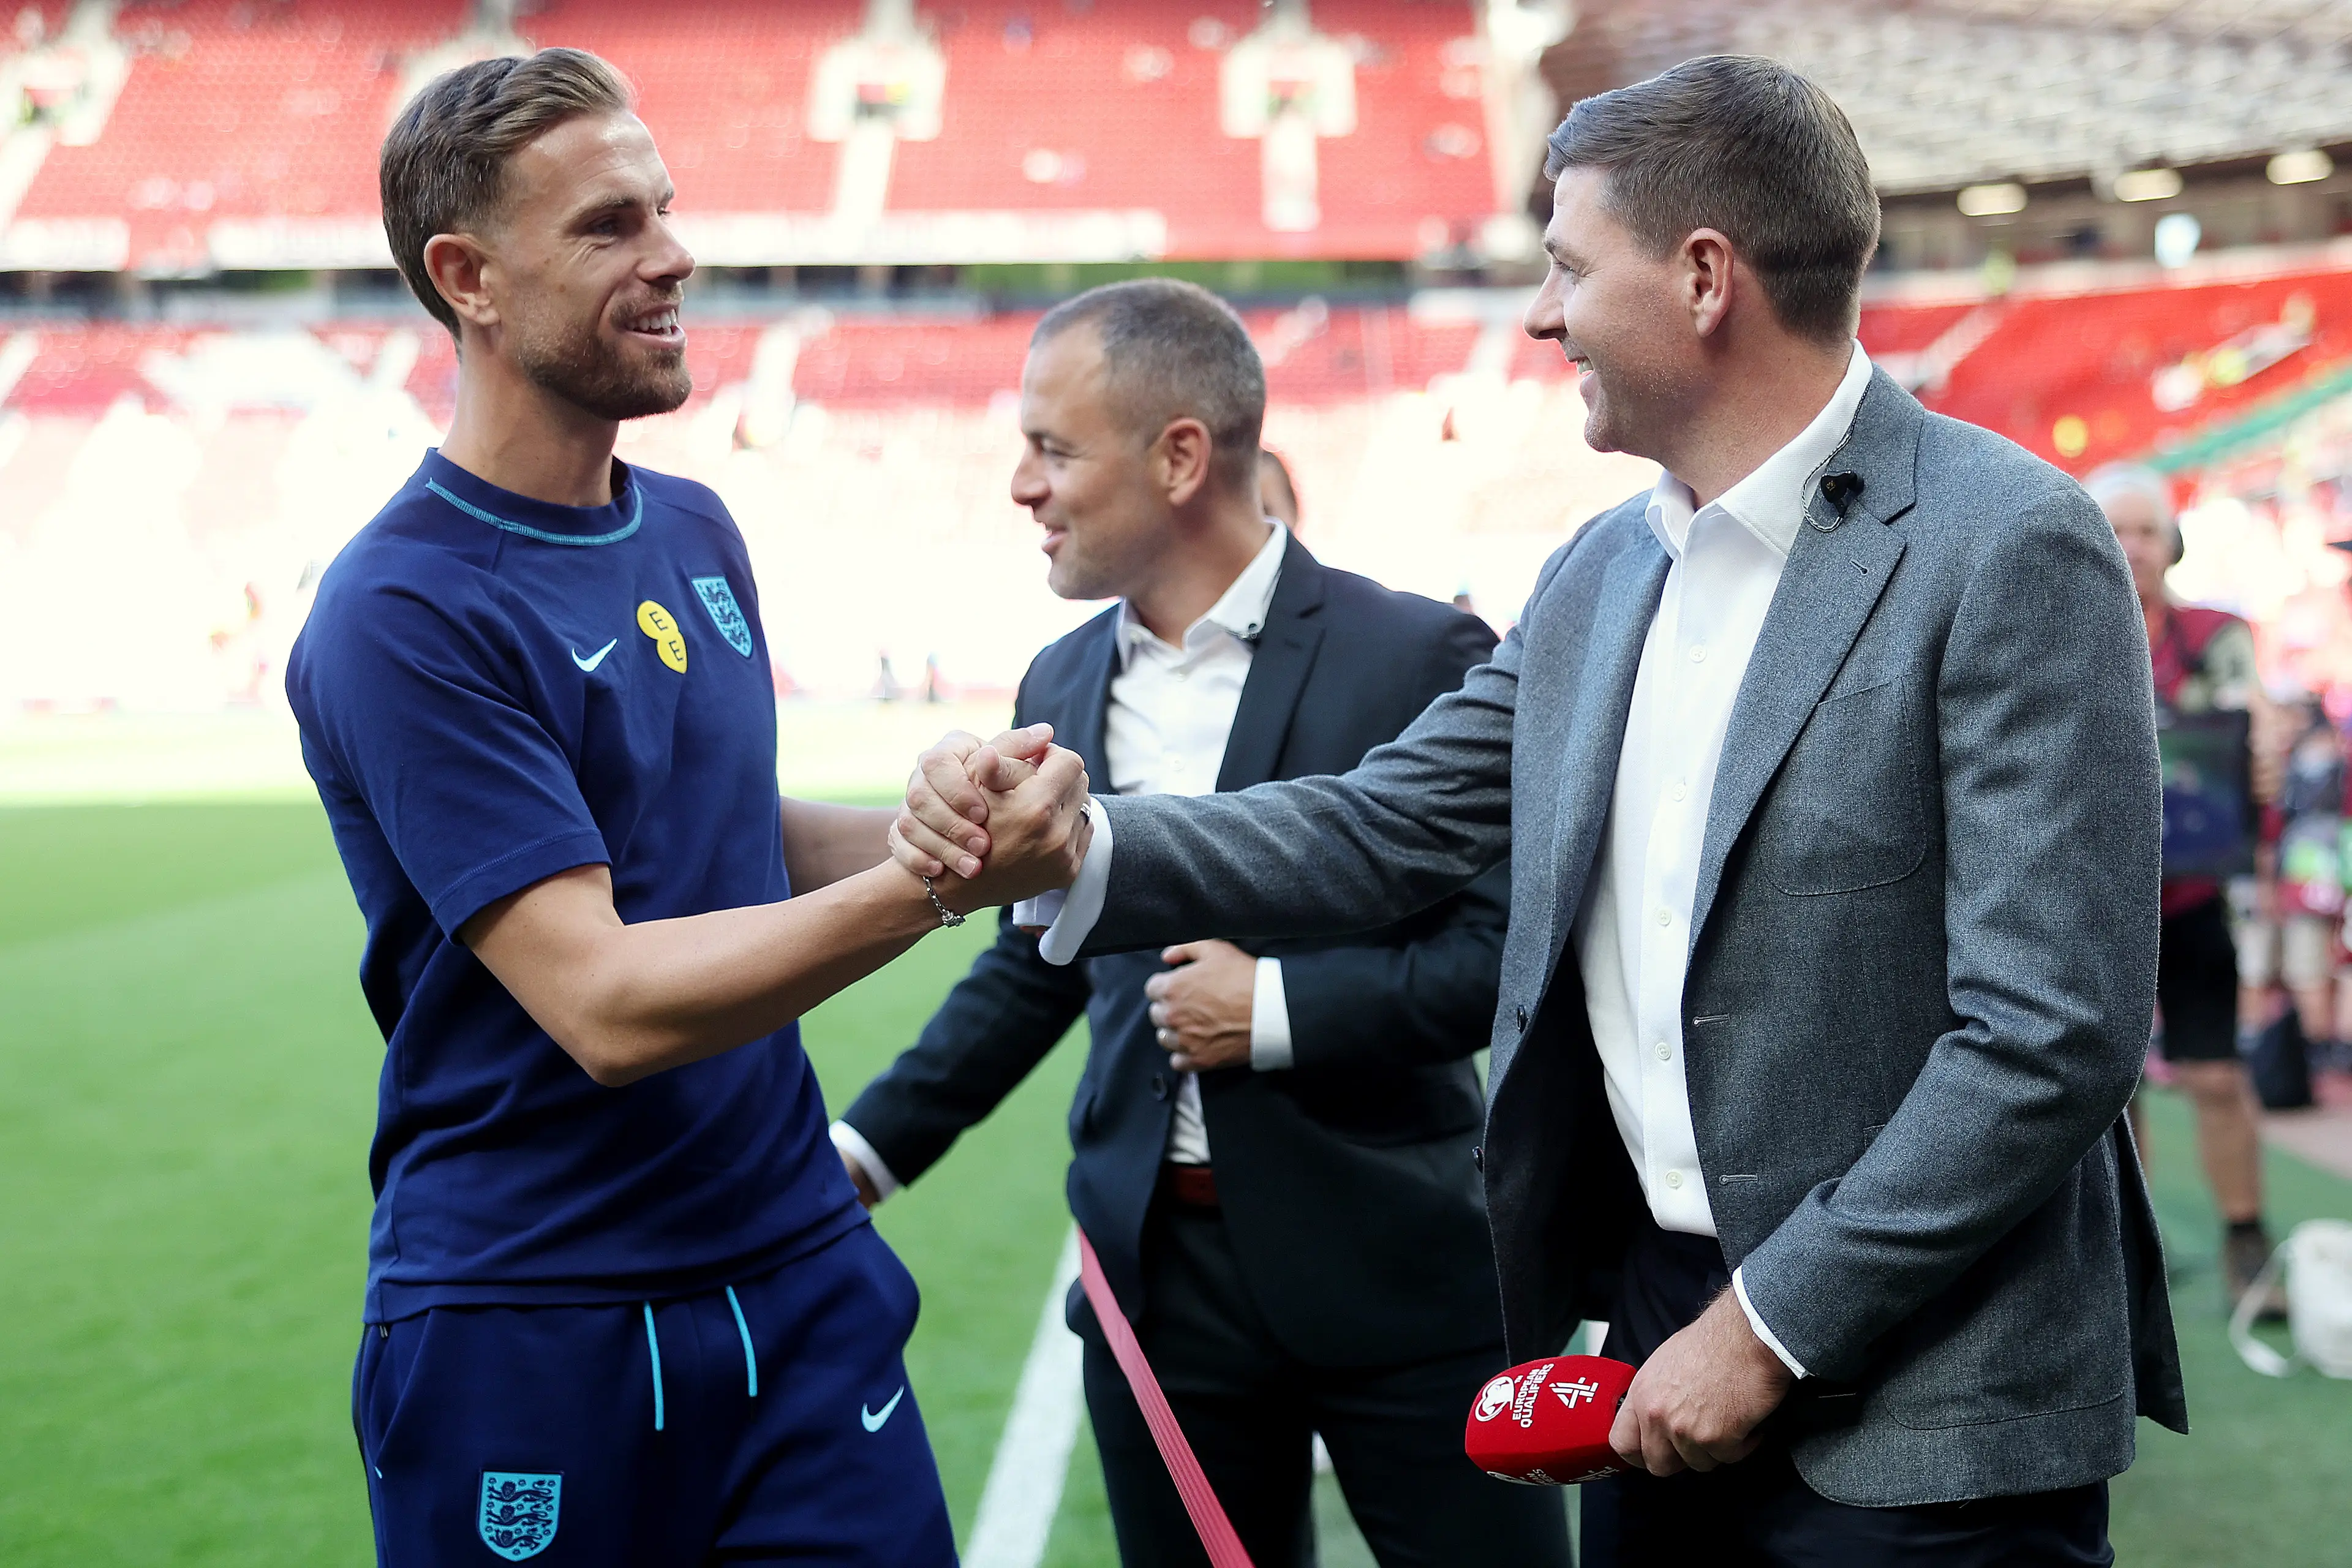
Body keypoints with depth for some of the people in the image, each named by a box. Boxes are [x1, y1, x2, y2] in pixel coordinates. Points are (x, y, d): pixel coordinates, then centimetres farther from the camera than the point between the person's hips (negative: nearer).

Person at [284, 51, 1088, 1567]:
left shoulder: (695, 531, 8)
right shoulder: (404, 614, -16)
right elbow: (606, 1004, -22)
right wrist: (930, 883, -29)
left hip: (801, 1270, 6)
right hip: (536, 1330, -6)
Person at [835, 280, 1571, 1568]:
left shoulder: (1417, 658, -9)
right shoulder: (1059, 687, 8)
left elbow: (1517, 943, -11)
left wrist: (1277, 1006, -17)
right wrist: (873, 1144, 10)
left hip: (1393, 1267, -4)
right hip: (1159, 1274, 5)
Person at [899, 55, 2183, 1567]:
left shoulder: (2012, 547, -14)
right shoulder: (1596, 577, 9)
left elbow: (2057, 1032, -18)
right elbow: (1380, 828, 8)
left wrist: (1770, 1327, -16)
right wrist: (1076, 849, -8)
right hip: (1664, 1335, 7)